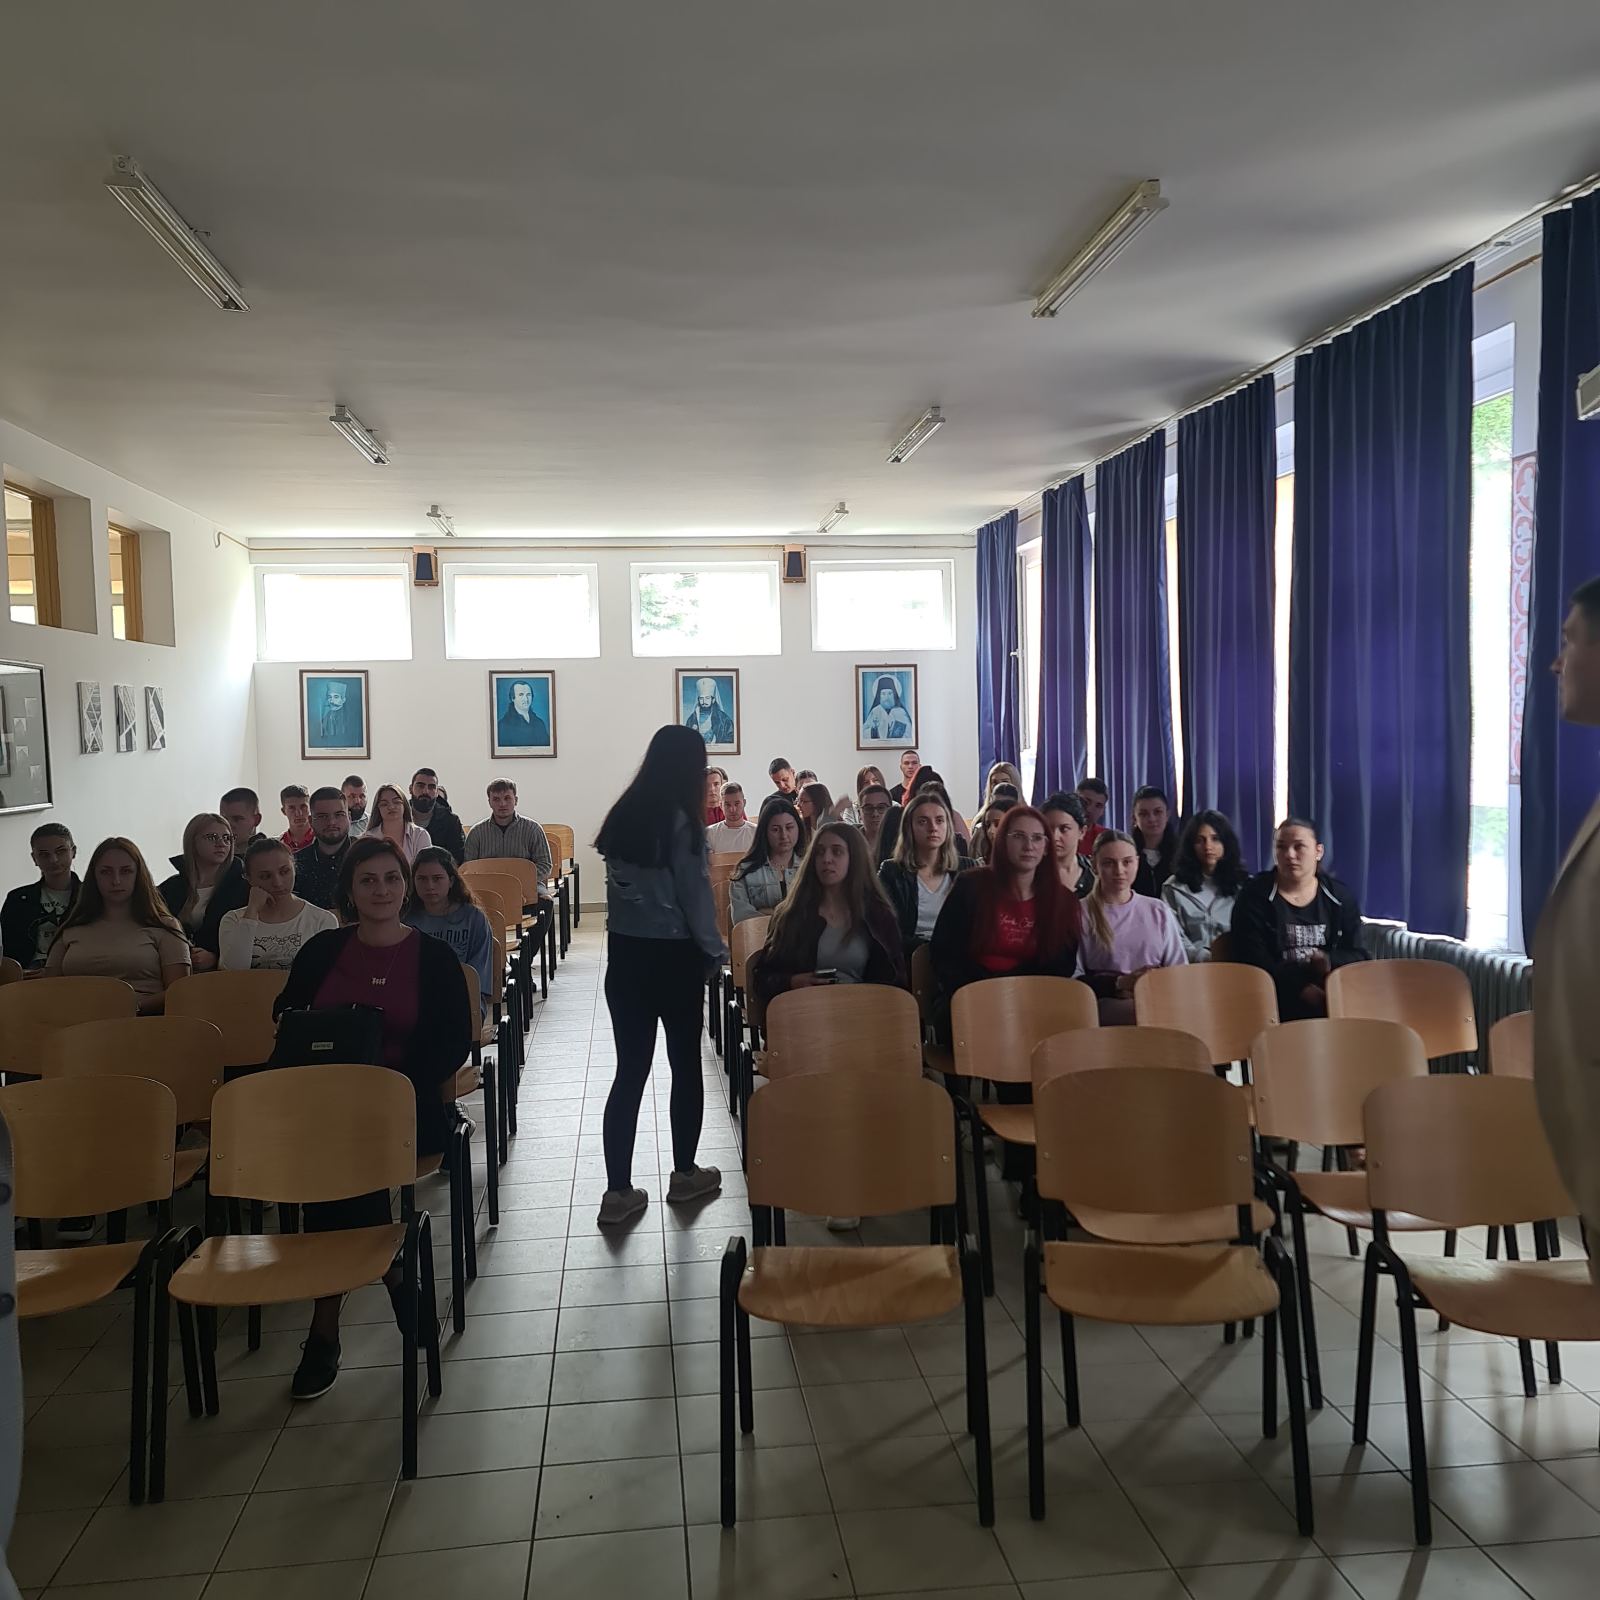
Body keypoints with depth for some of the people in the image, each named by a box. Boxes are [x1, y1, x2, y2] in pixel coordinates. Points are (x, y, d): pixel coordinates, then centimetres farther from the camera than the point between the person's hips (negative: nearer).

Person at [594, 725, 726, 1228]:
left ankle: (618, 1191, 5)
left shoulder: (622, 815, 5)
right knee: (685, 1064, 12)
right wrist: (715, 951, -1)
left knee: (630, 1070, 6)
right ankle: (684, 1174, 25)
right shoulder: (682, 821, -13)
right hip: (673, 956, -5)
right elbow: (694, 894, -12)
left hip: (624, 953, 5)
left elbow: (617, 885, 9)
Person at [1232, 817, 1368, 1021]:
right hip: (1278, 999, -4)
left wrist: (1330, 962, -14)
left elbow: (1357, 956, 10)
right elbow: (1253, 962, -6)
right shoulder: (1254, 896, 2)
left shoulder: (1341, 897, 13)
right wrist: (1302, 988, -17)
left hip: (1332, 995, 4)